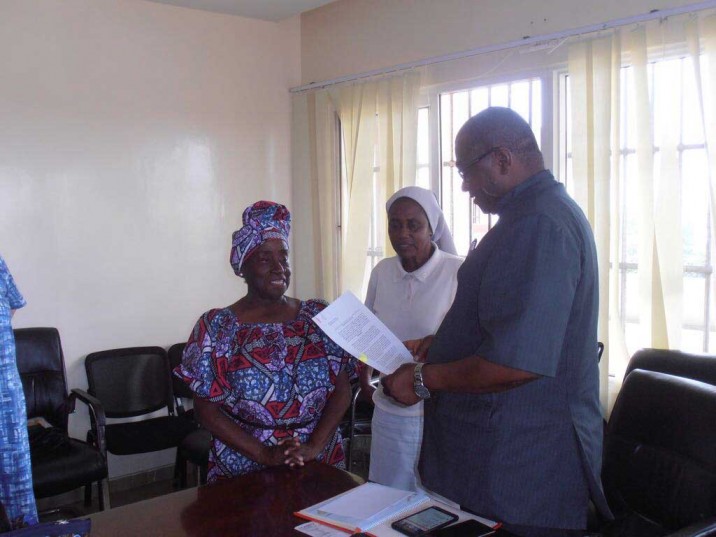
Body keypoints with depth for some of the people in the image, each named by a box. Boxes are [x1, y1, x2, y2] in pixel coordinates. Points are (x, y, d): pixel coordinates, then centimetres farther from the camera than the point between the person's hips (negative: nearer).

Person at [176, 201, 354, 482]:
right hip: (242, 469, -2)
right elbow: (207, 409, -6)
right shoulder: (216, 327, -5)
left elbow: (342, 390, 0)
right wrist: (264, 454, -15)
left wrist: (313, 446, -13)